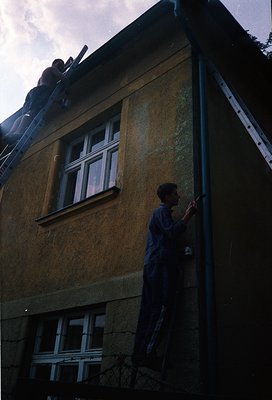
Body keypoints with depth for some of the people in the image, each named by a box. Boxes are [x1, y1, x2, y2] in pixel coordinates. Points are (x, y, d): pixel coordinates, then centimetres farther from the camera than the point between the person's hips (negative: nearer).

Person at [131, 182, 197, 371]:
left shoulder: (160, 213, 31)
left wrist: (188, 215, 23)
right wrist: (188, 216, -11)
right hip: (161, 264, -10)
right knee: (162, 308, -15)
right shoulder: (162, 211, 0)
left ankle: (139, 354, 0)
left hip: (152, 265, 10)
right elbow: (172, 233, -16)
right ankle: (149, 353, -21)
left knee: (148, 310, 3)